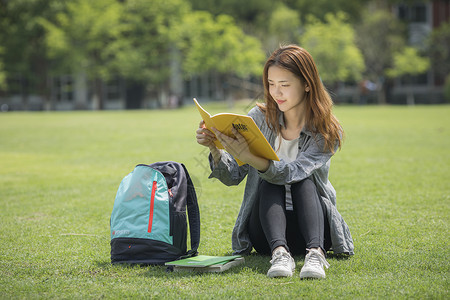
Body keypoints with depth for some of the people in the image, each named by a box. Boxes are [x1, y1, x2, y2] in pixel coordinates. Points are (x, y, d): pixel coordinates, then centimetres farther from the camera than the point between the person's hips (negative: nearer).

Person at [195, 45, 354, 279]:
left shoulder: (328, 133, -10)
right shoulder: (259, 118, -2)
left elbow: (292, 173, -28)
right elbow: (233, 177, -2)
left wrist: (247, 156, -43)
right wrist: (214, 149, -22)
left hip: (310, 225, -1)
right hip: (266, 229, 2)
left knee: (304, 180, -26)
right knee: (268, 182, -24)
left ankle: (315, 253, -45)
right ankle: (280, 253, -44)